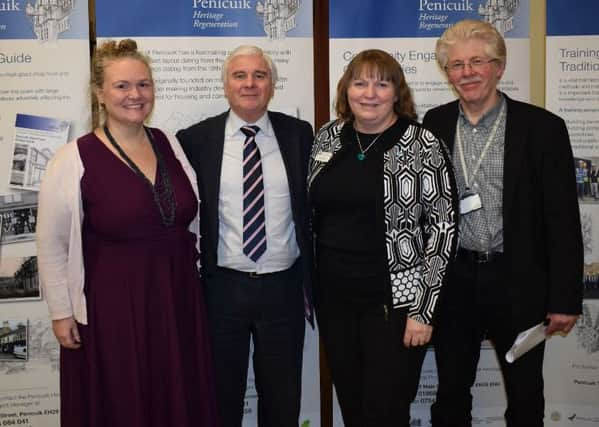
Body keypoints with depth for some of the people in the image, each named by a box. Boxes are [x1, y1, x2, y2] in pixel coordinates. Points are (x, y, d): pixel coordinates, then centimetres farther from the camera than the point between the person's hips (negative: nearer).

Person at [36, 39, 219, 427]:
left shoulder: (170, 144, 3)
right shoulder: (74, 159, -11)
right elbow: (52, 245, -6)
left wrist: (193, 274, 14)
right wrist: (61, 312, -5)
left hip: (179, 299, 5)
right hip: (111, 307, -4)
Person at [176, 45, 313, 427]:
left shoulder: (298, 134, 2)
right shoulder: (195, 139, -2)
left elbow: (312, 208, 6)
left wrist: (313, 283, 6)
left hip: (284, 288, 1)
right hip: (222, 289, -1)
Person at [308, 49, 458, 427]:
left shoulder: (423, 145, -9)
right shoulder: (328, 137, 4)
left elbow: (444, 226, -11)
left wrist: (423, 310, -14)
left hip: (395, 301, -4)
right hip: (333, 297, 5)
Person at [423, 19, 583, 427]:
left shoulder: (542, 128, -7)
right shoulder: (435, 124, 2)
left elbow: (563, 219, -7)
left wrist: (566, 298, -9)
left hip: (519, 284, -2)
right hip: (453, 282, 2)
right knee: (451, 393, 15)